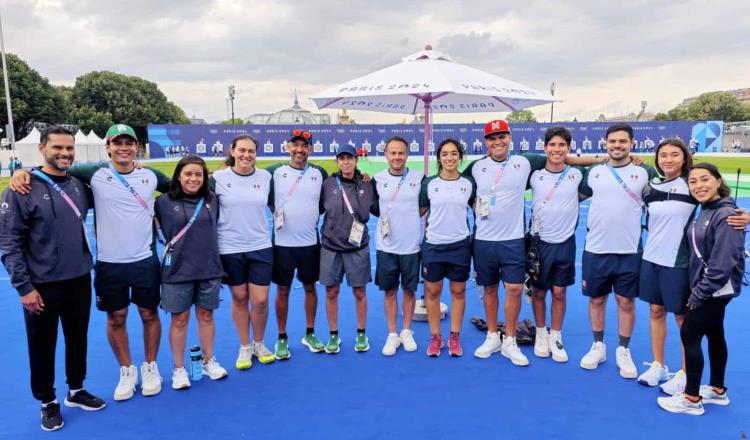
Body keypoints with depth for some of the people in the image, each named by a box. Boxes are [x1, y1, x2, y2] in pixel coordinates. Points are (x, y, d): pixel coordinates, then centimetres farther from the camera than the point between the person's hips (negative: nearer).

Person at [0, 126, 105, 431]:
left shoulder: (80, 185, 2)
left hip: (80, 280, 5)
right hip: (42, 286, -4)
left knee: (78, 340, 17)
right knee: (43, 346, 10)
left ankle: (76, 391, 36)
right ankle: (47, 402, 29)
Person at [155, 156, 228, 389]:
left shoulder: (211, 200, 3)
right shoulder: (164, 201, -6)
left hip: (209, 269, 3)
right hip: (177, 271, -2)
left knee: (206, 315, 13)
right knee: (180, 319, 7)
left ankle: (209, 362, 29)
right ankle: (178, 369, 21)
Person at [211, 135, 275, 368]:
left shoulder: (265, 176, 1)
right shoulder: (219, 178, -5)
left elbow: (273, 203, 19)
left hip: (261, 247, 1)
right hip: (230, 249, -1)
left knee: (260, 300, 2)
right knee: (239, 298, 10)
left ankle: (259, 344, 26)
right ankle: (245, 347, 27)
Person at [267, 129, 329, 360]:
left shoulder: (320, 173, 1)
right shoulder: (275, 172, -4)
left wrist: (313, 215, 3)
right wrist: (275, 211, -1)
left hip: (310, 242, 2)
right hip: (282, 242, -1)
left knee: (310, 287, 11)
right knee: (282, 290, 6)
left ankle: (310, 334, 26)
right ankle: (282, 339, 19)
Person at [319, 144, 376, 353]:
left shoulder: (367, 184, -1)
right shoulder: (328, 184, -1)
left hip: (358, 247, 0)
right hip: (330, 246, 0)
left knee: (359, 292, 8)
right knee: (331, 292, 7)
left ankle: (361, 334, 26)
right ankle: (334, 335, 23)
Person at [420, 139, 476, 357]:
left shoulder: (469, 183, 1)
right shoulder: (429, 183, -1)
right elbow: (419, 211, 6)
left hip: (460, 245, 1)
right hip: (433, 245, 0)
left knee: (458, 291, 9)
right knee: (432, 292, 6)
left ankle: (455, 337, 23)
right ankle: (435, 337, 21)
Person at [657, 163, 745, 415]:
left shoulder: (726, 215, -21)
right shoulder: (705, 210, 8)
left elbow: (723, 262, -25)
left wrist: (700, 292, -19)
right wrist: (698, 289, 8)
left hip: (716, 289, -9)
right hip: (708, 287, 9)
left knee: (689, 334, -3)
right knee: (714, 335, 17)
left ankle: (692, 399, 8)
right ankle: (717, 390, 32)